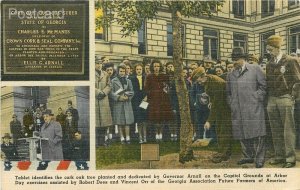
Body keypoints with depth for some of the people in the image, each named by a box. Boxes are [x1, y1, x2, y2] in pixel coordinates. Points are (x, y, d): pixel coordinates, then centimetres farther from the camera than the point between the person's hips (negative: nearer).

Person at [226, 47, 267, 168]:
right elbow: (228, 92, 25)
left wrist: (258, 98, -4)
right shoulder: (231, 75, 19)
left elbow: (263, 85, 4)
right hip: (238, 111, 5)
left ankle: (259, 158, 2)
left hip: (253, 108, -4)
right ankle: (248, 156, 20)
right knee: (242, 135, 7)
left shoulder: (255, 69, 6)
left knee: (257, 133, -6)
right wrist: (231, 103, 12)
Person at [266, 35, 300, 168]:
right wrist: (268, 95, 7)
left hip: (285, 98, -6)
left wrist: (288, 90, -6)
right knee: (276, 130, 9)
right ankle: (279, 155, 17)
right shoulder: (269, 64, 13)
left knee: (288, 129, -4)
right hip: (272, 99, 6)